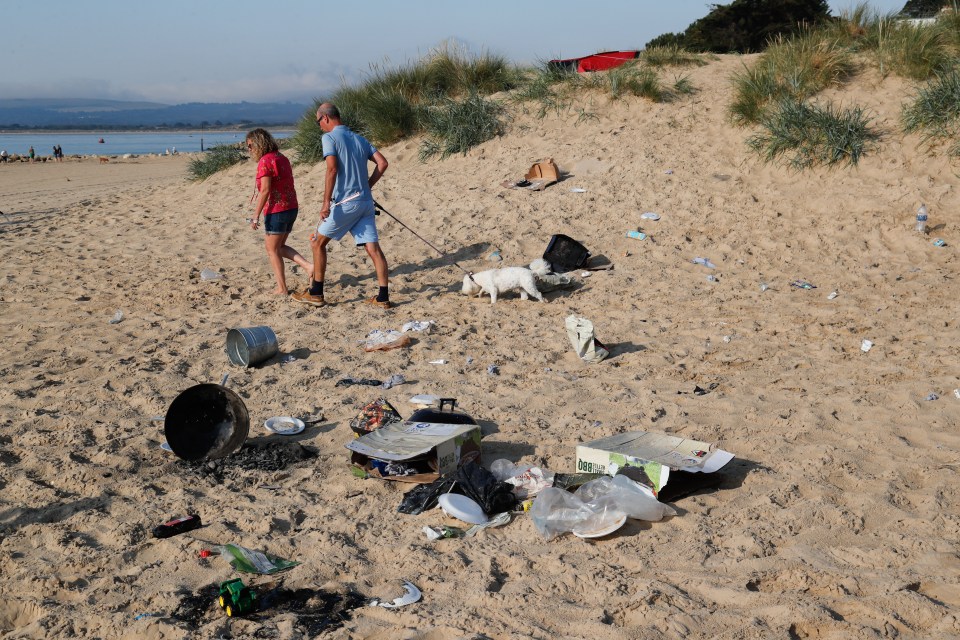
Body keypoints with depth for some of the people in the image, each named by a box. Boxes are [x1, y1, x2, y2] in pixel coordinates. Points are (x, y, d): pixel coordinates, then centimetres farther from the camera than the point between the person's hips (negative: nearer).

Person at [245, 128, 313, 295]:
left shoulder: (265, 161, -14)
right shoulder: (282, 158, 13)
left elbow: (265, 190, -19)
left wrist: (256, 216, -16)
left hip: (276, 210, -8)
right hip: (291, 208, 9)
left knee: (272, 249, 5)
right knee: (279, 246, 19)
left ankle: (282, 288, 7)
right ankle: (308, 266, 4)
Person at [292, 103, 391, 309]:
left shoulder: (329, 137, -4)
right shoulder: (359, 138, 16)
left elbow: (332, 169, -17)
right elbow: (382, 163, 10)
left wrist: (326, 203, -18)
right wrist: (366, 186, 15)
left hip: (345, 203, -6)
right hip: (365, 201, 6)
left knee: (318, 243, 9)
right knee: (373, 248, 2)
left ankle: (316, 294, 12)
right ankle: (383, 297, 0)